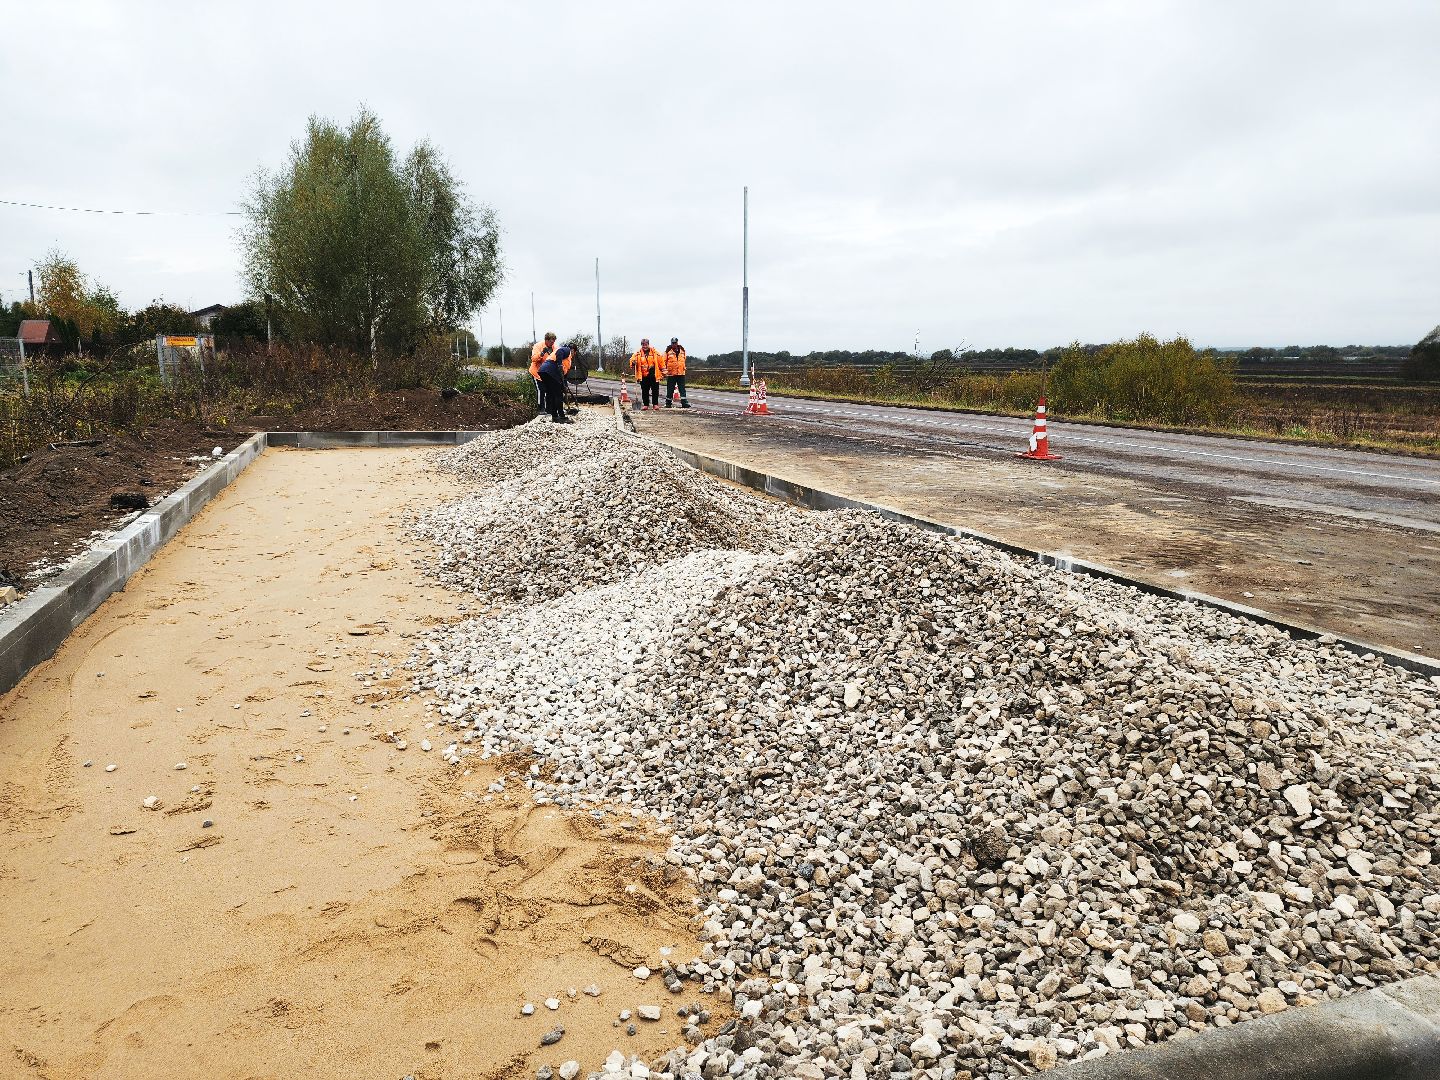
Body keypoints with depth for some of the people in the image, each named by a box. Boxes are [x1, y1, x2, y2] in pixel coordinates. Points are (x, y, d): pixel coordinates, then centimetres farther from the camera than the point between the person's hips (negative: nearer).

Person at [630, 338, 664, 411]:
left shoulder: (654, 352, 2)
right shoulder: (638, 353, 3)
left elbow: (661, 361, 7)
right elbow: (632, 360, 6)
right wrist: (633, 363, -17)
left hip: (653, 375, -1)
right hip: (643, 376, 1)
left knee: (655, 390, 1)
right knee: (644, 391, 5)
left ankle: (655, 404, 10)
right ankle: (645, 404, 14)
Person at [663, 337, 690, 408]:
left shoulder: (682, 350, 8)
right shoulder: (668, 351, -3)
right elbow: (664, 361, -1)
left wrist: (684, 368, 22)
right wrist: (665, 371, -4)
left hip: (681, 373, 3)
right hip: (671, 373, -3)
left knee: (682, 389, 2)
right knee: (670, 389, 4)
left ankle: (684, 403, 4)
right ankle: (668, 403, 13)